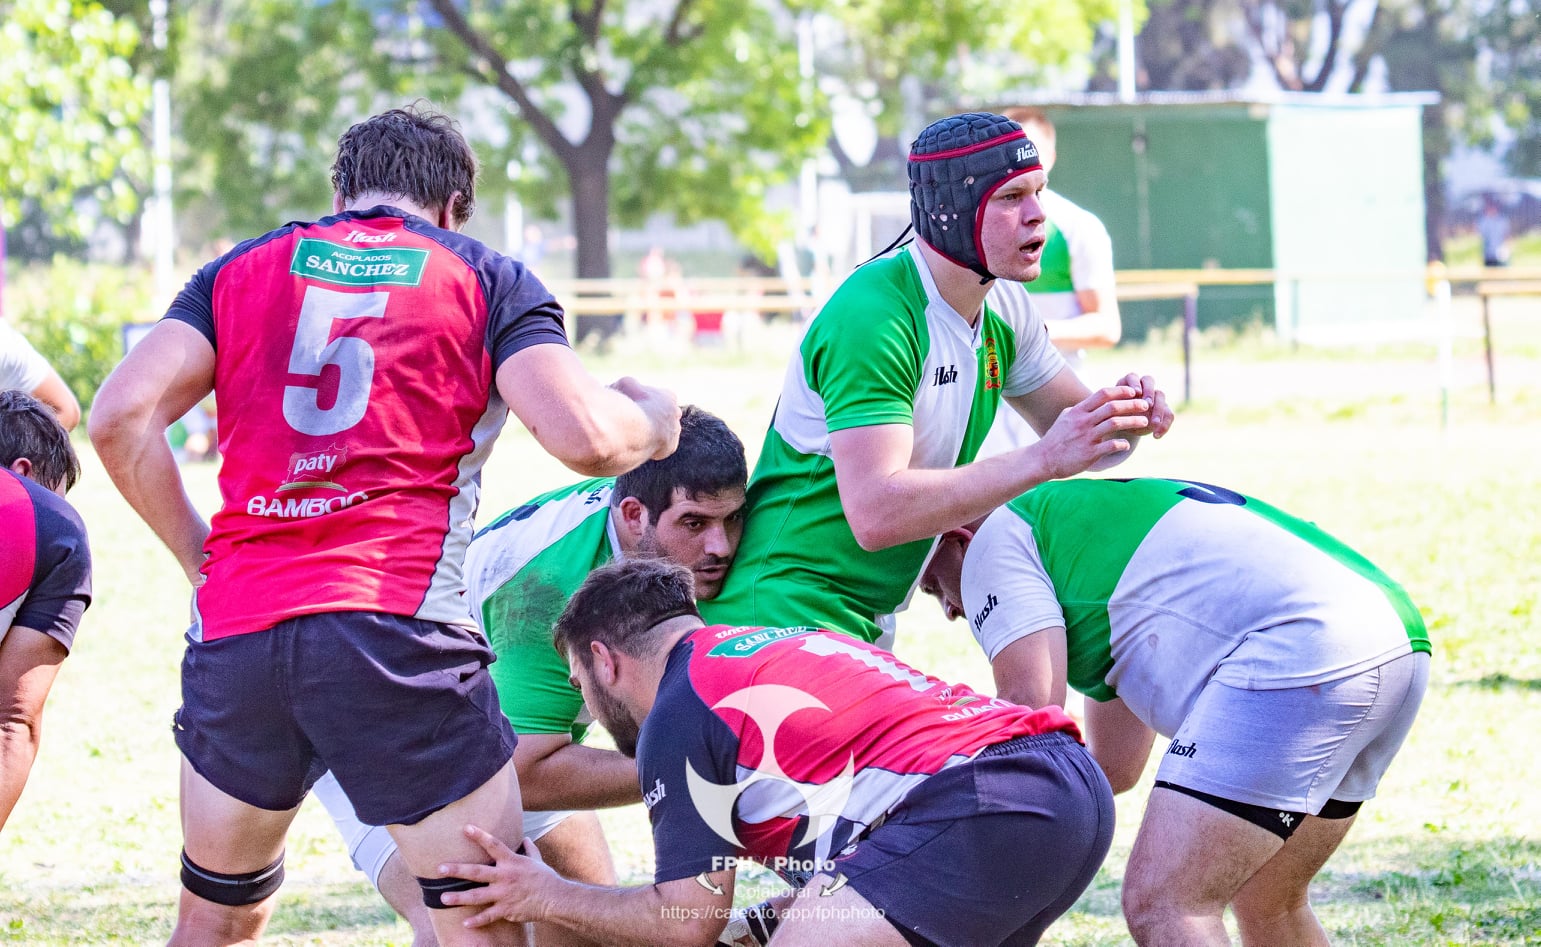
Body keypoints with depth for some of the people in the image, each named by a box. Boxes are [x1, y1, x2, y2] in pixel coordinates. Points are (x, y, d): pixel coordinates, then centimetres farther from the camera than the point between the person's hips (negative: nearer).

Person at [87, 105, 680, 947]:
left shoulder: (241, 270, 16)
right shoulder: (486, 280, 9)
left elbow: (120, 417, 4)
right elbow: (584, 437, -4)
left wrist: (196, 553, 14)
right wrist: (653, 420, 18)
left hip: (234, 626, 4)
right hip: (398, 623, -3)